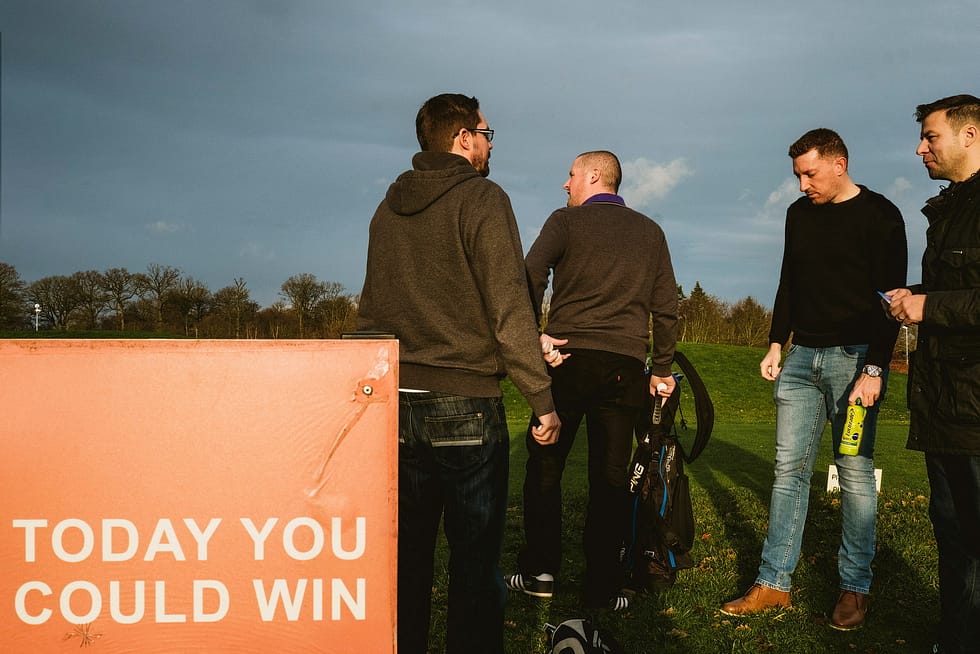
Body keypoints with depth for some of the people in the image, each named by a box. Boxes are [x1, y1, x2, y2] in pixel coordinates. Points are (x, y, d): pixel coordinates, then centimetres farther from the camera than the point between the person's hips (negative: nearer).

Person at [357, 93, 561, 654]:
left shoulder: (389, 207, 13)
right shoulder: (482, 198, -6)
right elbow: (509, 307, -13)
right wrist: (544, 399, -10)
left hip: (396, 405, 6)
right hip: (466, 405, -6)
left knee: (405, 557, 13)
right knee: (475, 562, 3)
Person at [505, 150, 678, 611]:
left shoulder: (566, 221, 4)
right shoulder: (650, 232, 15)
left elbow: (529, 277, -12)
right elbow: (666, 307, 13)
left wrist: (536, 335, -10)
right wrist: (662, 369, 17)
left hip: (568, 360, -3)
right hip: (625, 367, 3)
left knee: (545, 465, 9)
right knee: (609, 477, 6)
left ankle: (540, 570, 9)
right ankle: (602, 587, 9)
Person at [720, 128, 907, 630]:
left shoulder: (879, 216, -5)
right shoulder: (799, 214, 12)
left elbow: (889, 299, -10)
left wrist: (875, 368, -17)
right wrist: (777, 344, 13)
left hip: (854, 357, -5)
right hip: (802, 357, 5)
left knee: (855, 473, -2)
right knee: (790, 468, 3)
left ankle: (855, 588, 8)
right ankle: (774, 583, 6)